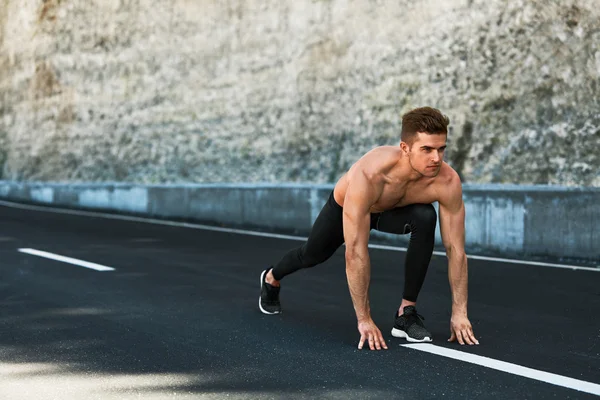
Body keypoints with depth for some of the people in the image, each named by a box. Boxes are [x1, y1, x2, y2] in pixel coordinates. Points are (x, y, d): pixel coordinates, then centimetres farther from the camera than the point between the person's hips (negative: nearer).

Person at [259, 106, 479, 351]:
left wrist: (459, 313, -31)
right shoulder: (369, 175, -48)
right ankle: (271, 279, 60)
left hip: (392, 210, 2)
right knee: (313, 255, 23)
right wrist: (364, 319, -43)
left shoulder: (448, 181, -38)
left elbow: (456, 249, -30)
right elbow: (355, 252, -45)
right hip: (344, 206, -2)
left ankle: (407, 312, -18)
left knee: (425, 219, -32)